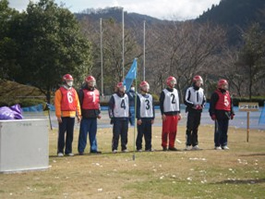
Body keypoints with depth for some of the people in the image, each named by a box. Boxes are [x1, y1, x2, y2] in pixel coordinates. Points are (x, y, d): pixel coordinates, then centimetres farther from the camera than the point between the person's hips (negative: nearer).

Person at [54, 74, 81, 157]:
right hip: (63, 115, -5)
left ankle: (68, 150, 14)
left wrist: (78, 114, 10)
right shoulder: (60, 91, -3)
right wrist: (58, 115, -13)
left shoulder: (73, 91, 13)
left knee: (70, 134, 7)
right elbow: (57, 104, -7)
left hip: (71, 115, 5)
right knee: (62, 133, -2)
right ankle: (60, 151, 3)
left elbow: (77, 103, 15)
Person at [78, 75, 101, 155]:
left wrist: (98, 112, 15)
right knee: (83, 133, -4)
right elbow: (79, 103, -6)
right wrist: (80, 113, -9)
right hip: (86, 116, -6)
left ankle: (94, 148, 17)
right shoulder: (82, 91, -4)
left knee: (93, 133, 11)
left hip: (94, 116, 6)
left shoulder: (96, 91, 16)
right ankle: (81, 149, 0)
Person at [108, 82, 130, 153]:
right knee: (116, 134, -7)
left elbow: (129, 106, 21)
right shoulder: (114, 97, -2)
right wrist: (112, 117, -9)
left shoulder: (126, 96, 14)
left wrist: (129, 116, 16)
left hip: (125, 118, 5)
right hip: (117, 118, -5)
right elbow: (110, 107, -3)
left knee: (124, 134, 6)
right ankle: (114, 148, -4)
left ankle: (124, 147, 13)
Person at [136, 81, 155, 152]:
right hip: (141, 118, -5)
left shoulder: (150, 96, 15)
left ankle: (148, 147, 13)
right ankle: (139, 147, 3)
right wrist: (138, 118, -14)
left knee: (148, 134, 6)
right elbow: (137, 108, -7)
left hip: (149, 118, 5)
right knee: (140, 133, -3)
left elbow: (152, 108, 17)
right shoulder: (138, 96, -3)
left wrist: (153, 118, 11)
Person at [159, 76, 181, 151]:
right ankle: (164, 146, 5)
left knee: (173, 131, 5)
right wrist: (162, 114, -11)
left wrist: (179, 112, 15)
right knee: (166, 131, -3)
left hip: (175, 114, 6)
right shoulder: (164, 92, -3)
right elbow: (161, 103, -5)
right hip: (167, 114, -5)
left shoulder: (176, 91, 16)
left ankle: (171, 145, 11)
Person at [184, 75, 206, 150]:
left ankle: (194, 144, 14)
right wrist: (193, 105, -18)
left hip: (199, 111, 5)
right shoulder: (189, 90, -5)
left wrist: (202, 105, -1)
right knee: (190, 128, -7)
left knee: (195, 128, 9)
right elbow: (185, 101, -8)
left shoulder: (201, 90, 12)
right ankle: (188, 144, -3)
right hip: (191, 110, -5)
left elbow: (204, 100, 19)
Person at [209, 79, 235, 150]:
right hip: (219, 114, -6)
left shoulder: (228, 94, 17)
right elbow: (212, 105, -8)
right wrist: (212, 114, -14)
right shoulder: (216, 94, -4)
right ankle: (217, 145, 1)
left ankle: (224, 144, 15)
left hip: (226, 115, 6)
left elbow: (231, 104, 23)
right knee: (218, 130, -5)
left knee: (225, 131, 9)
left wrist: (232, 113, 18)